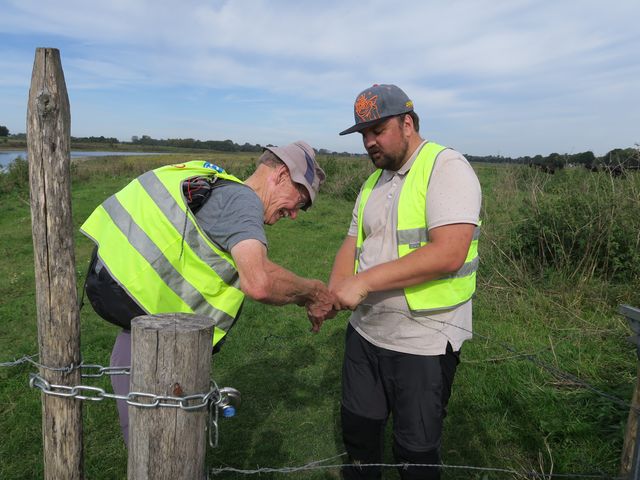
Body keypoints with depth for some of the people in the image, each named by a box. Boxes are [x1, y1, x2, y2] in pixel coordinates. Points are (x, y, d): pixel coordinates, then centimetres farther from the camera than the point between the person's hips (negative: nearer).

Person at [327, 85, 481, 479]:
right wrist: (332, 294, -9)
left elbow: (448, 254, -26)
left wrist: (365, 281, -26)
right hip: (365, 331, 7)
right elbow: (352, 244, 9)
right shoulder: (373, 183, 12)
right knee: (358, 430, 21)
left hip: (424, 342, -7)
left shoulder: (446, 167, -14)